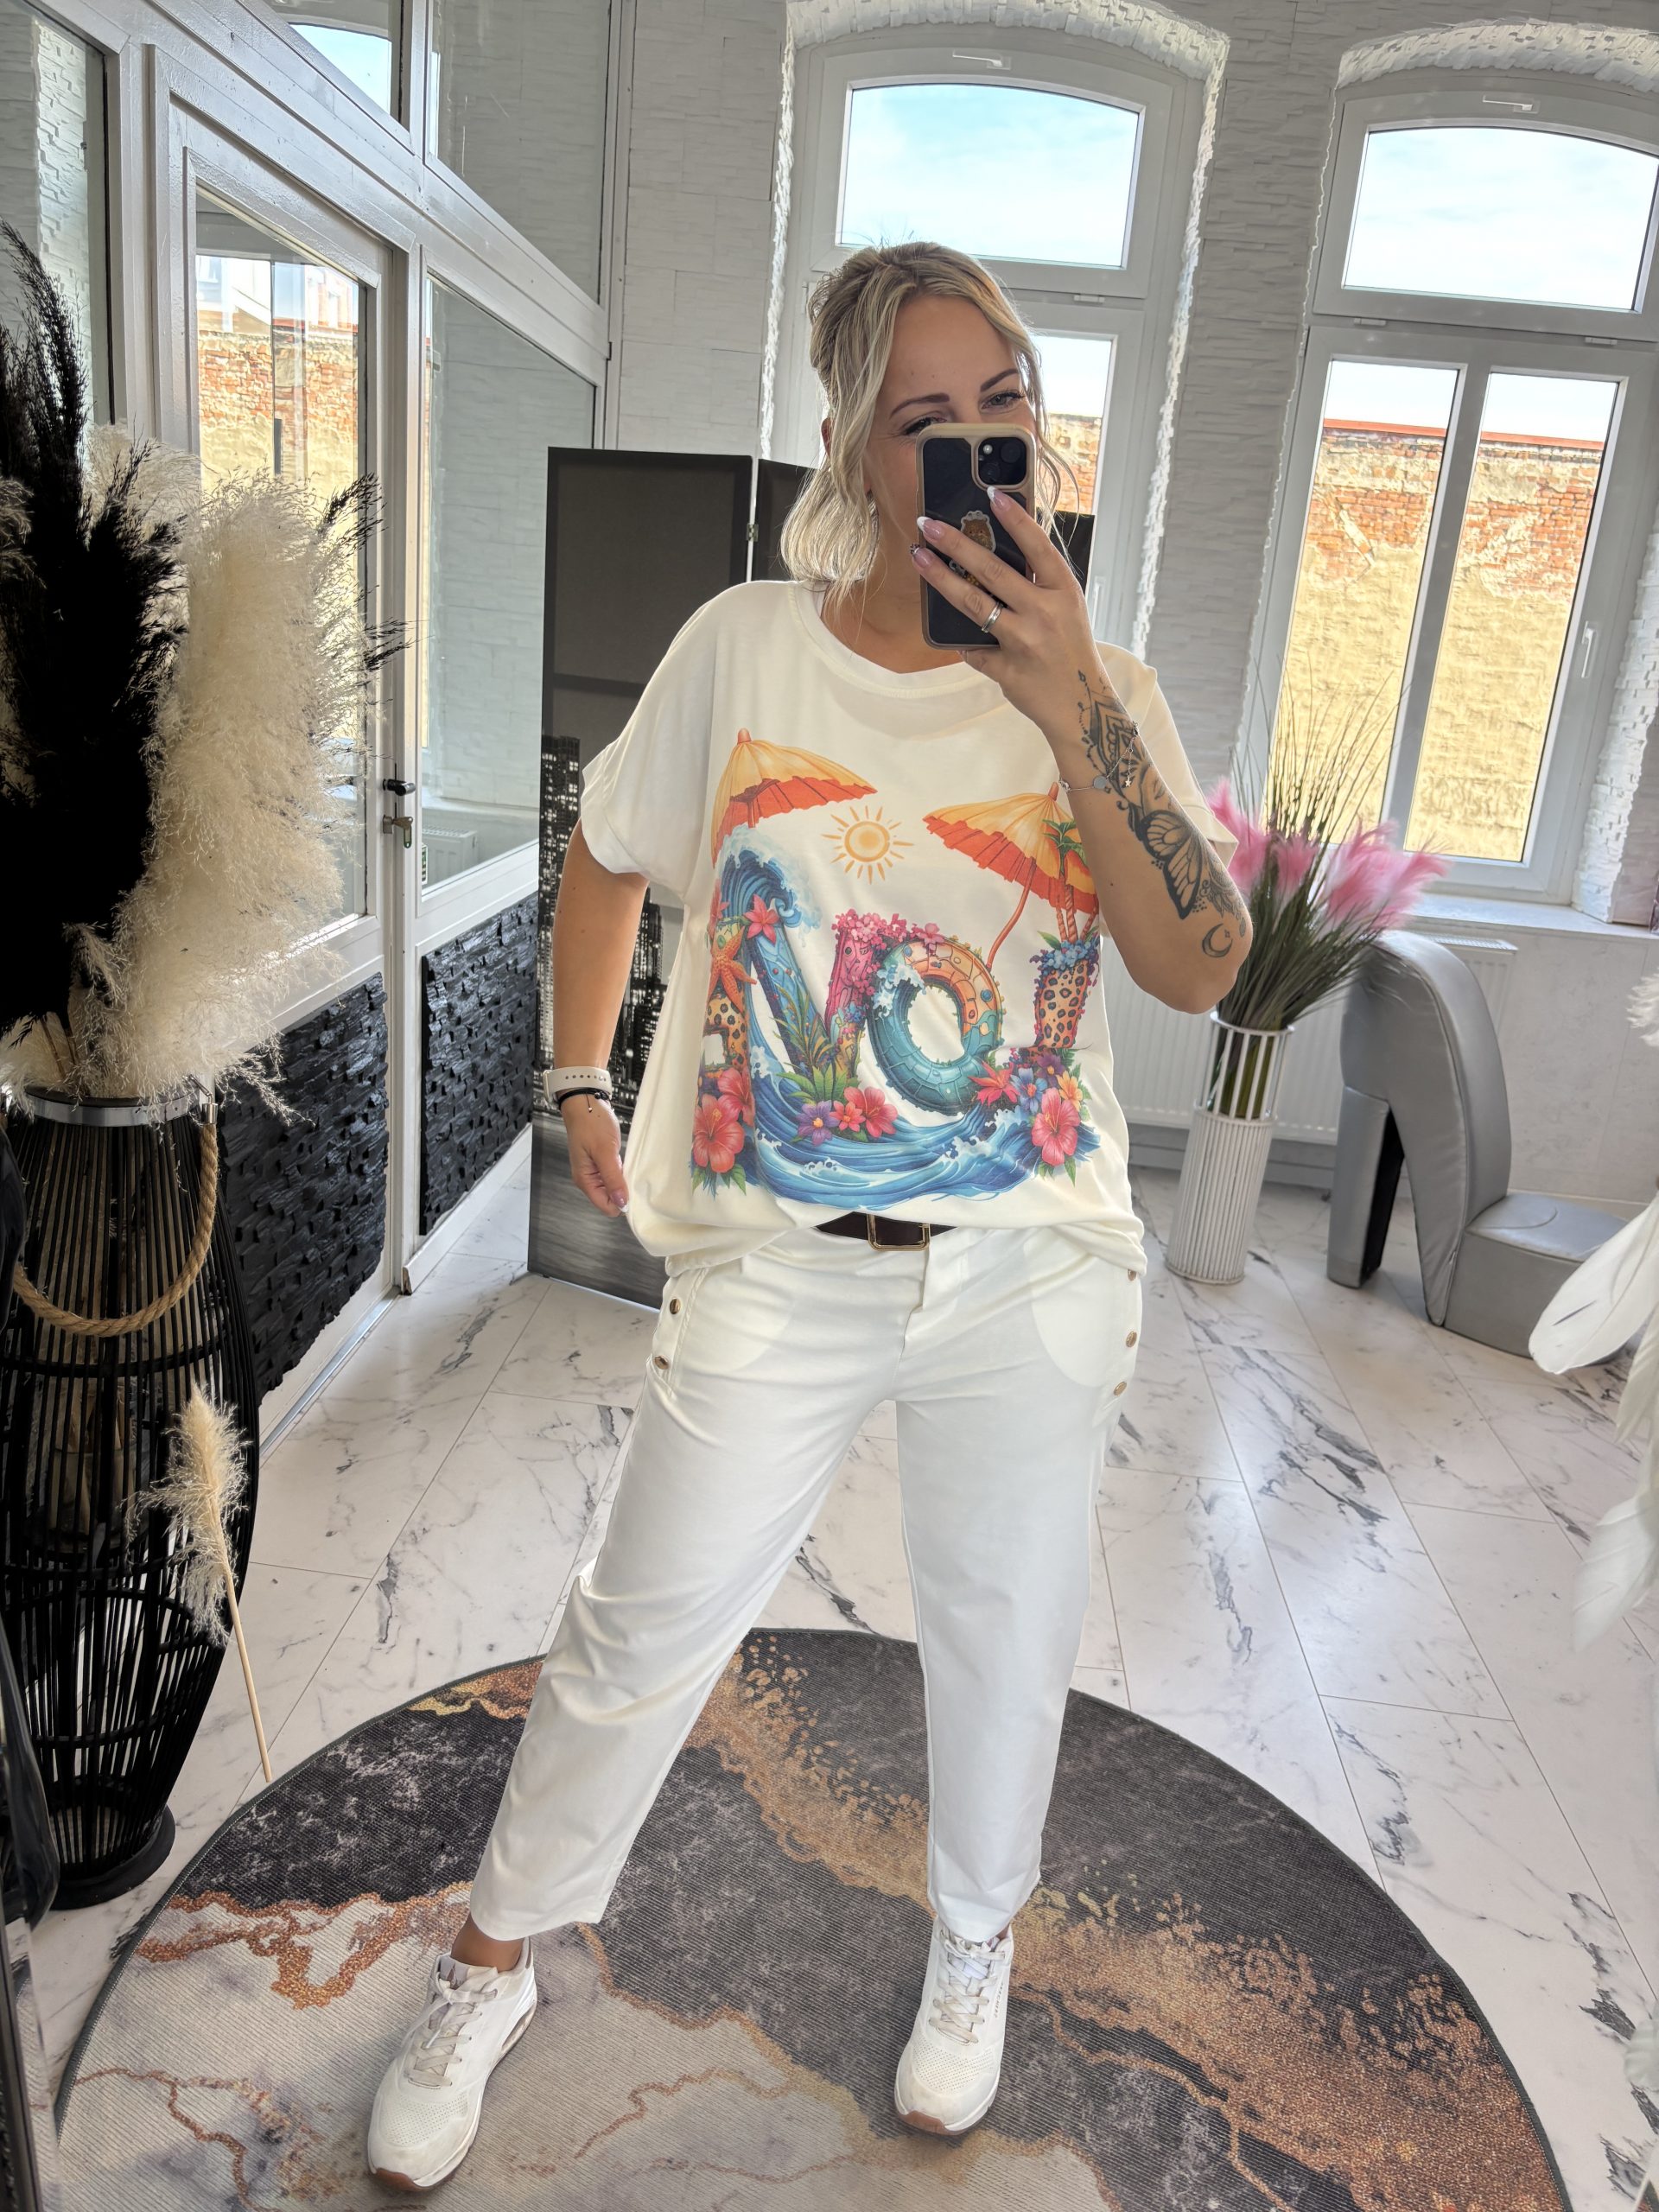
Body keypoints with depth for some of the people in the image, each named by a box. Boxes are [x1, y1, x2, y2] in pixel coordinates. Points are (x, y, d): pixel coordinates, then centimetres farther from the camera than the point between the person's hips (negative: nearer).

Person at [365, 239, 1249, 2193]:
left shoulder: (1096, 689, -3)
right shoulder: (745, 647, -4)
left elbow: (1203, 969, -15)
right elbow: (604, 861, 11)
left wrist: (1074, 711, -23)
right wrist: (580, 1088, 9)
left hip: (1032, 1276, 2)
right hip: (779, 1270, -1)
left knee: (1003, 1635, 19)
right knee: (642, 1632, 11)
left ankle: (973, 1947, 51)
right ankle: (491, 1967, 40)